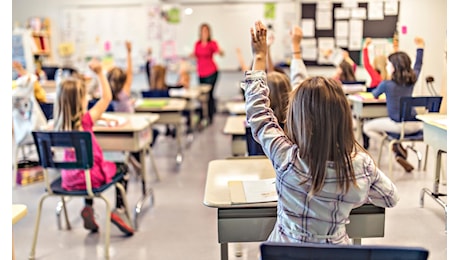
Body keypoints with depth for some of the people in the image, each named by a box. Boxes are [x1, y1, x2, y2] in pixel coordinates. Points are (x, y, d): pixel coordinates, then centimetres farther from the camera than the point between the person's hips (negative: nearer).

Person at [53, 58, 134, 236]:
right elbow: (107, 98, -13)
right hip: (90, 176, -6)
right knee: (122, 168, 20)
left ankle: (88, 208, 29)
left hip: (69, 179, 6)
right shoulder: (85, 120, -19)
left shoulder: (60, 124, -3)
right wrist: (100, 73, -11)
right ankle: (119, 210, 12)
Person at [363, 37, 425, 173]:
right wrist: (420, 48, 37)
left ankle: (396, 146, 1)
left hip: (398, 125, -5)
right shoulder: (412, 80, 3)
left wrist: (375, 92, 36)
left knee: (367, 127, 12)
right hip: (414, 125, 5)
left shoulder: (386, 84, -10)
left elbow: (374, 95, 12)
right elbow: (418, 66, 25)